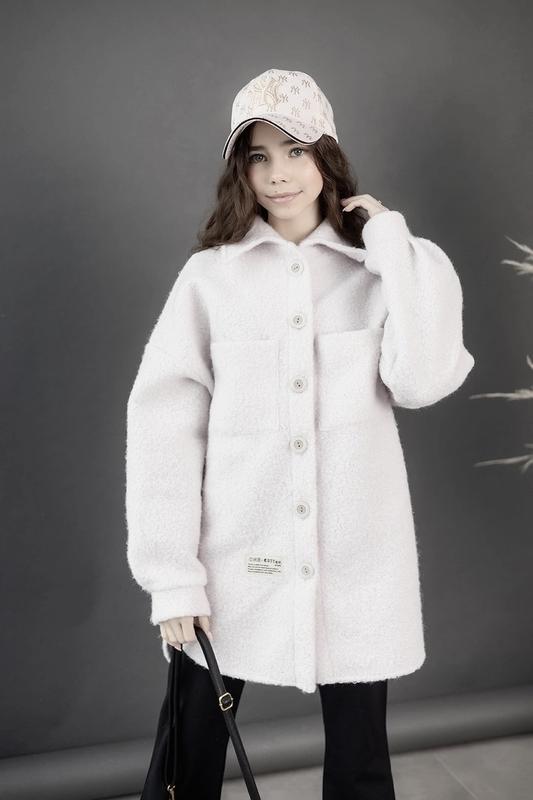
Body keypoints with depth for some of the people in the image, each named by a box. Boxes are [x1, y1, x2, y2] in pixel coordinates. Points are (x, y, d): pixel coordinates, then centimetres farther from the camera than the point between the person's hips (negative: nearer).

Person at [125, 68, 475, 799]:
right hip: (234, 564, 0)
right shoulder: (210, 275, -2)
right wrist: (172, 575, -8)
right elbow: (163, 426, -4)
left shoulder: (377, 268, 3)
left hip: (354, 564, 1)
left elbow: (422, 380, -14)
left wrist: (393, 242, -10)